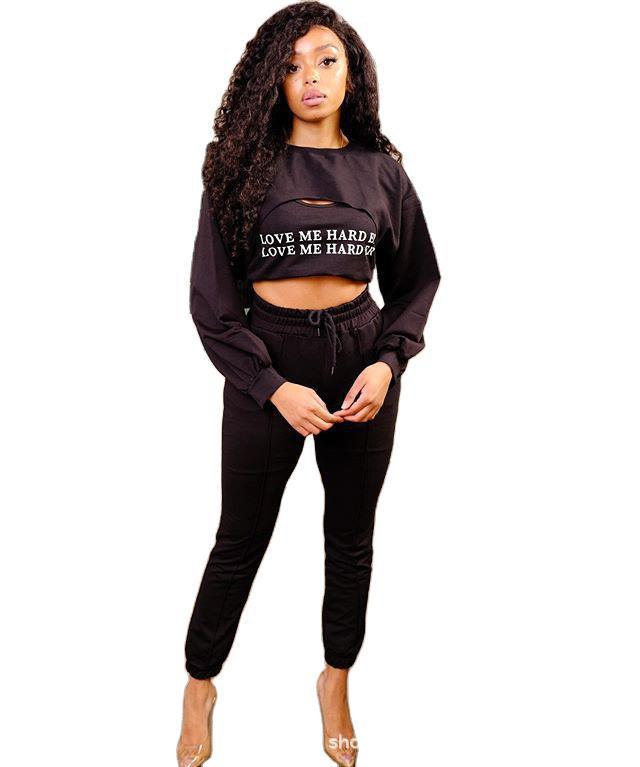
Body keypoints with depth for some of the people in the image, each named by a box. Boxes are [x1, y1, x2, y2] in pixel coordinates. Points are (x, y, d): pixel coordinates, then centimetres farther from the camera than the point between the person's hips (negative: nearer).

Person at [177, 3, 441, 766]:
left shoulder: (380, 169, 3)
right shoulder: (243, 166, -4)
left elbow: (417, 279, 8)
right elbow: (211, 296, -6)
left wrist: (388, 361, -9)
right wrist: (275, 388, -15)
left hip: (362, 359, 3)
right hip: (266, 362, -2)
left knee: (352, 538, 13)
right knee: (240, 541, 9)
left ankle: (336, 684, 35)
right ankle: (199, 687, 31)